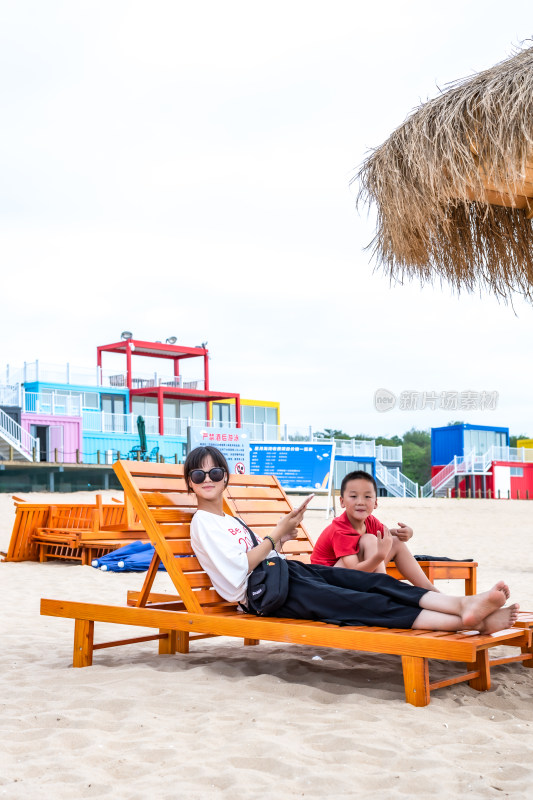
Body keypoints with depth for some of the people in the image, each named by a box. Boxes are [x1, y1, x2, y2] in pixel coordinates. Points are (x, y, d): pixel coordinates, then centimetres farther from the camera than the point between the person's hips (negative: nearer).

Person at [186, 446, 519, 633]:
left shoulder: (231, 520, 27)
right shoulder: (203, 523, -1)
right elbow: (238, 569, -13)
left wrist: (278, 541, 14)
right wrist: (277, 535, -8)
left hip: (288, 570, 9)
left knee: (373, 582, -14)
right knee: (358, 602, -26)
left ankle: (464, 604, -32)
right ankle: (465, 620, -39)